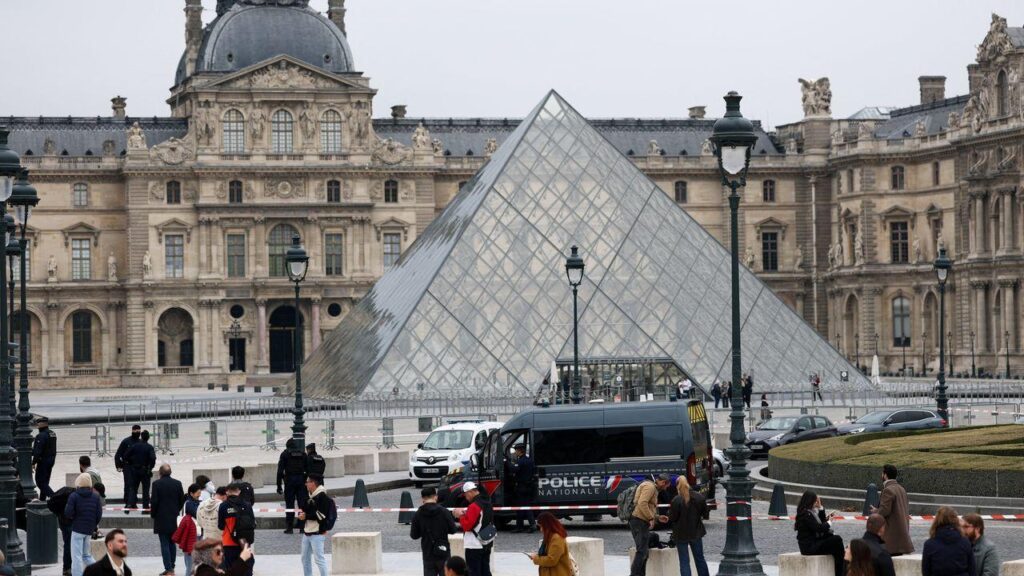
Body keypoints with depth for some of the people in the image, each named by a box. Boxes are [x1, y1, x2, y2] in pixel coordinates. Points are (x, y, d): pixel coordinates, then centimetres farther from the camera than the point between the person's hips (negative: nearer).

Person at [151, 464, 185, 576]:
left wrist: (153, 515, 1)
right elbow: (182, 500, 4)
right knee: (172, 543, 15)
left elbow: (154, 501, -13)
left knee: (164, 544, -3)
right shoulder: (177, 483, 1)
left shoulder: (157, 484, -11)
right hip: (174, 518, 4)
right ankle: (171, 567, 18)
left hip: (161, 519, -4)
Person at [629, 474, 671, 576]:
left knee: (644, 552, 15)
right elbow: (642, 503, -22)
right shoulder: (649, 487, -9)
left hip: (642, 523, 11)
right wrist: (651, 518, -19)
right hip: (640, 521, -11)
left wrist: (658, 517, 20)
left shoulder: (653, 488, 25)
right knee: (642, 551, -14)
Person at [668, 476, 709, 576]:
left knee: (684, 561, 3)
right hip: (696, 532, 4)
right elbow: (705, 513, 3)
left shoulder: (676, 501, -22)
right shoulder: (699, 497, -8)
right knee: (699, 558, 19)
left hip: (681, 534, -4)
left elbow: (672, 518, -16)